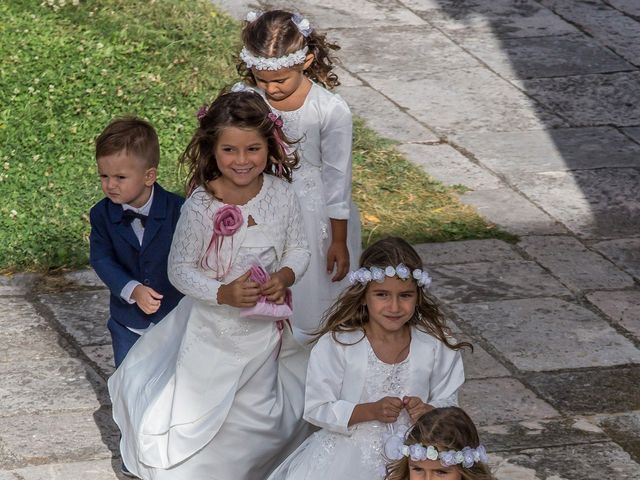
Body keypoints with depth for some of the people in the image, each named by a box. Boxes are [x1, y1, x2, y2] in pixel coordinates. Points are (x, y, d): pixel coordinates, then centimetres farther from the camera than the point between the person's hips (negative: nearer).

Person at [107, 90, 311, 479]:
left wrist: (285, 277, -20)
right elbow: (181, 269, -15)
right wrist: (223, 293, -30)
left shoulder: (281, 195, -12)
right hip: (214, 327, -3)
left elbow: (298, 249, 1)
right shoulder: (200, 207, -22)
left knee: (263, 417, 21)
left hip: (266, 328, 4)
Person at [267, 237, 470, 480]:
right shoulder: (337, 344, -9)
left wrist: (428, 412, -16)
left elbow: (447, 402, 8)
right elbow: (317, 409, -7)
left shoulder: (436, 348, -3)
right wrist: (371, 411, -20)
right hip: (349, 454, -1)